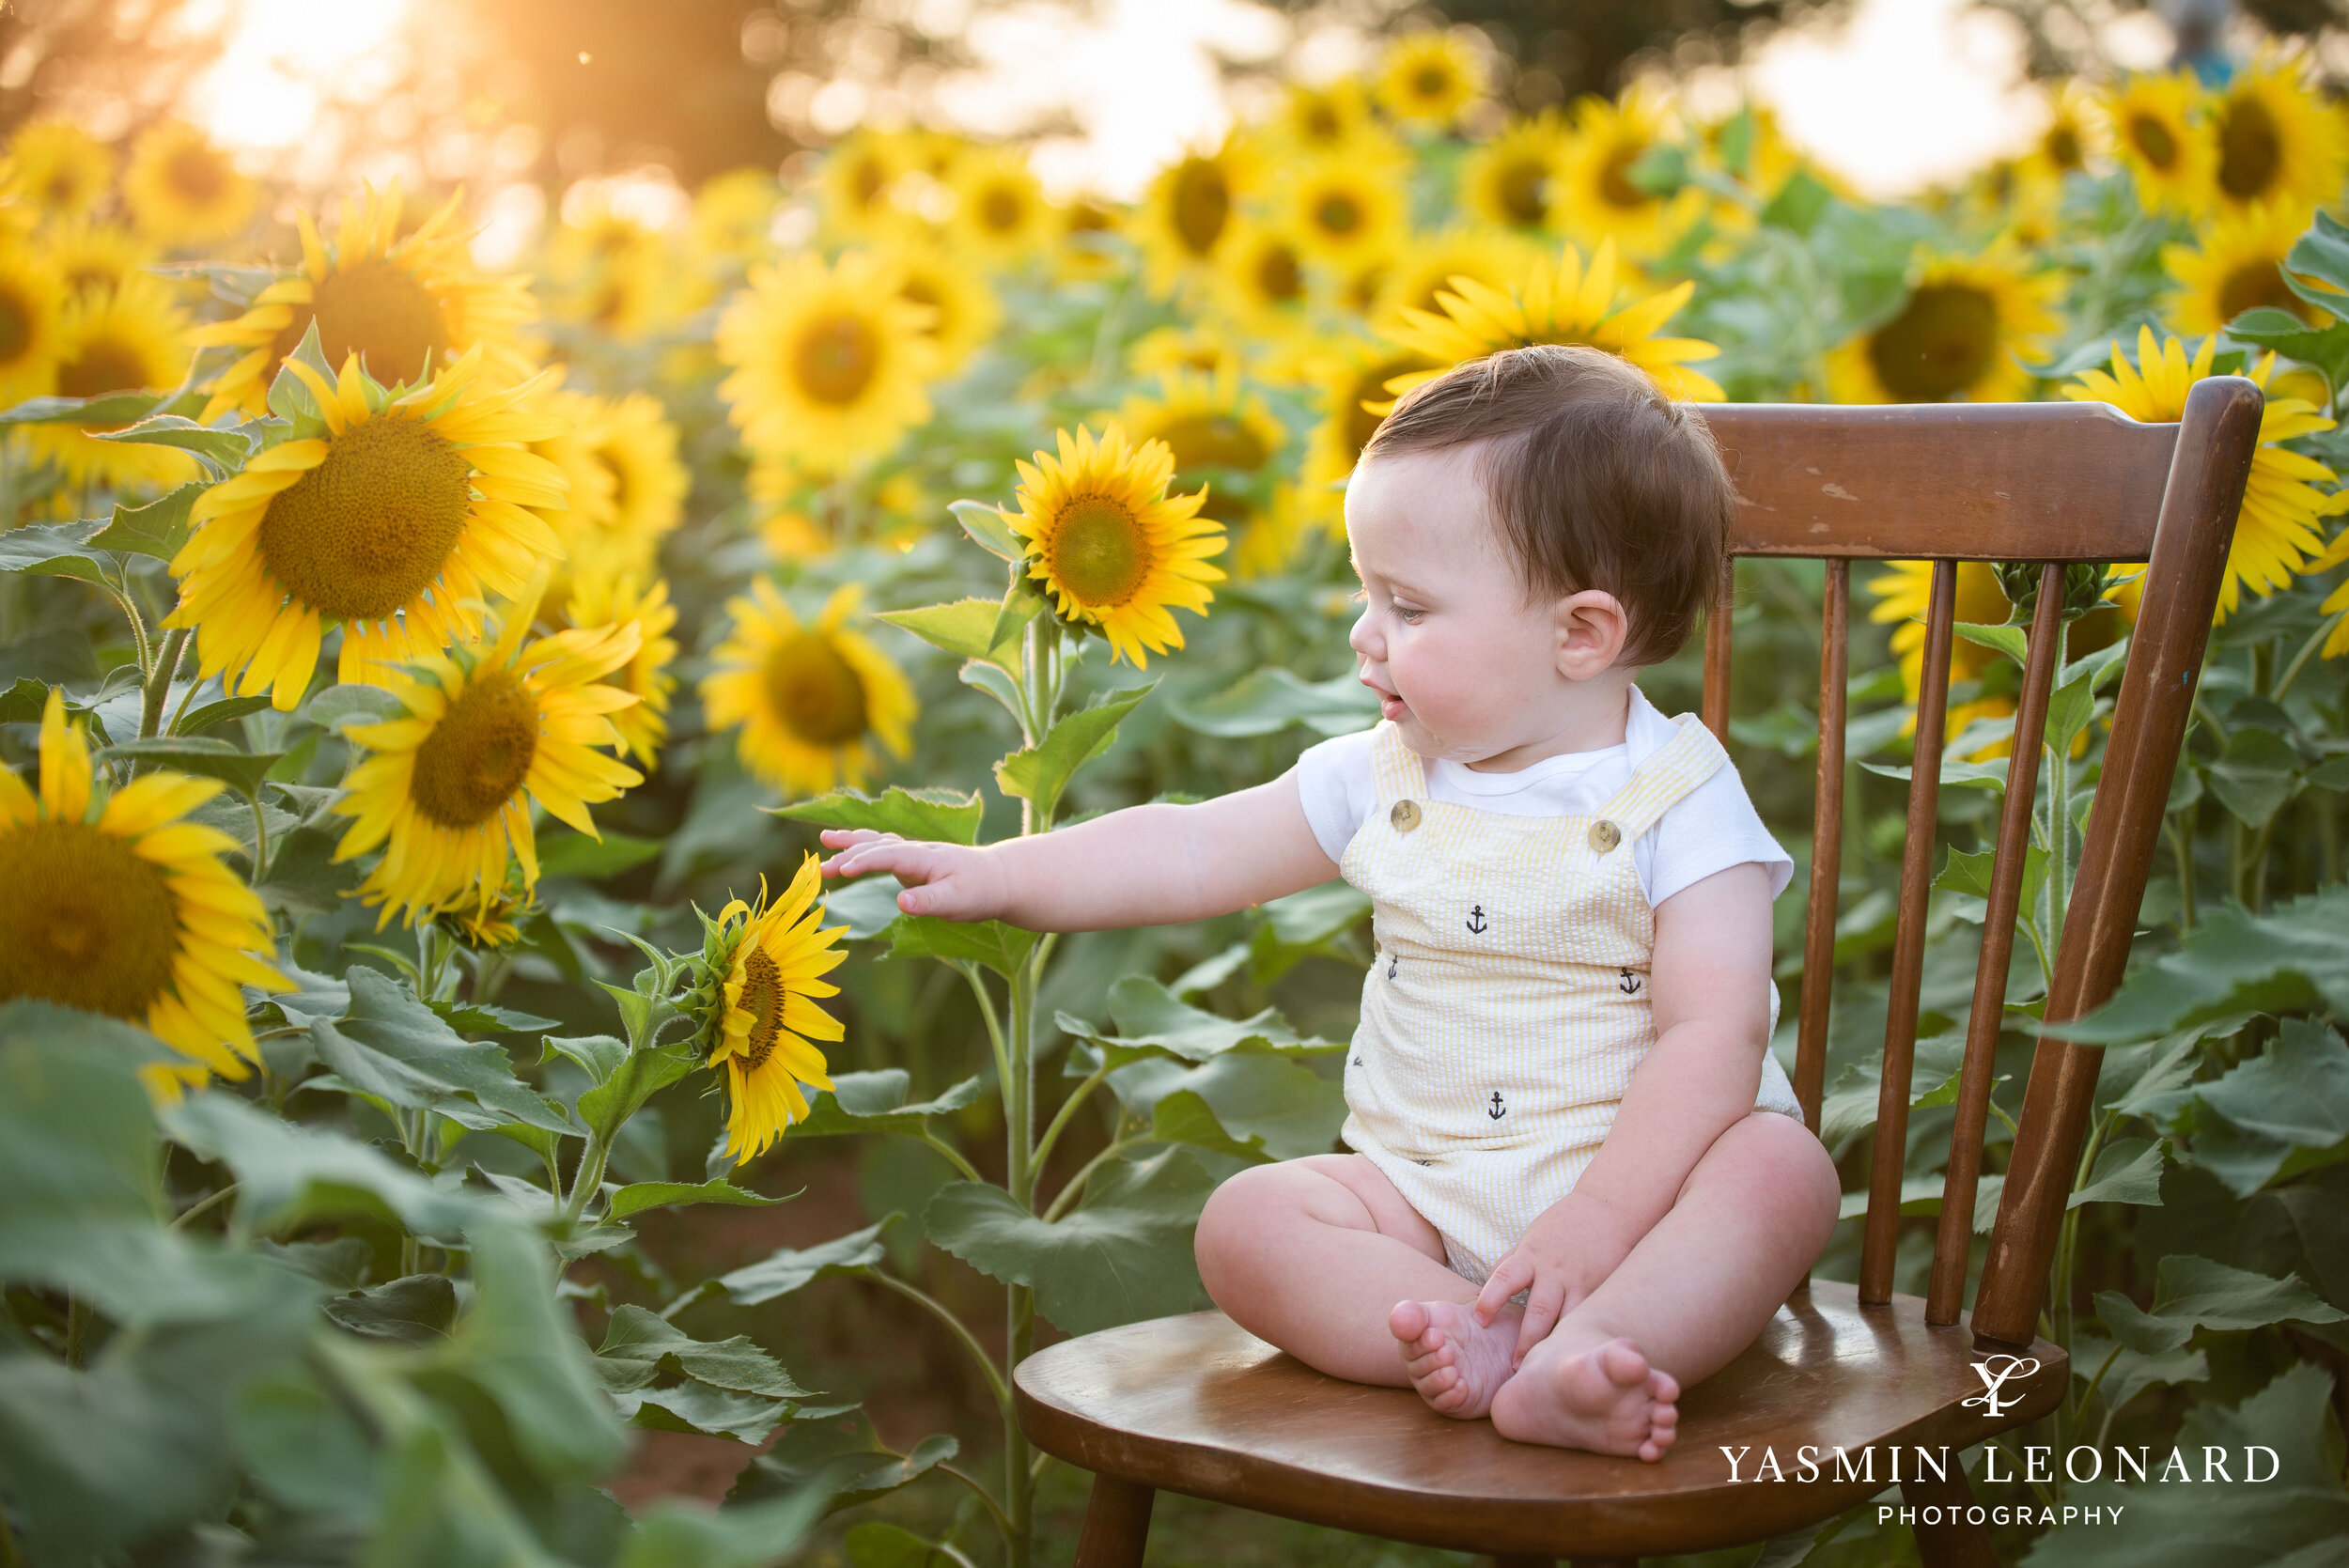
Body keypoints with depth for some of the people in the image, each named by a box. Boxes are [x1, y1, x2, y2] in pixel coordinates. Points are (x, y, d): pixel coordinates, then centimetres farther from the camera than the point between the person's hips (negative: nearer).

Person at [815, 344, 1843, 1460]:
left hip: (1635, 1186, -4)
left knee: (1780, 1171, -32)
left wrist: (1593, 1223, -28)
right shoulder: (1385, 779, 5)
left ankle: (1574, 1359, -49)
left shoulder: (1678, 804, -11)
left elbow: (1715, 1036, -18)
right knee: (1245, 1223, -18)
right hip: (1428, 1198, 4)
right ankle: (1474, 1340, -35)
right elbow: (1197, 850, 11)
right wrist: (995, 874, 4)